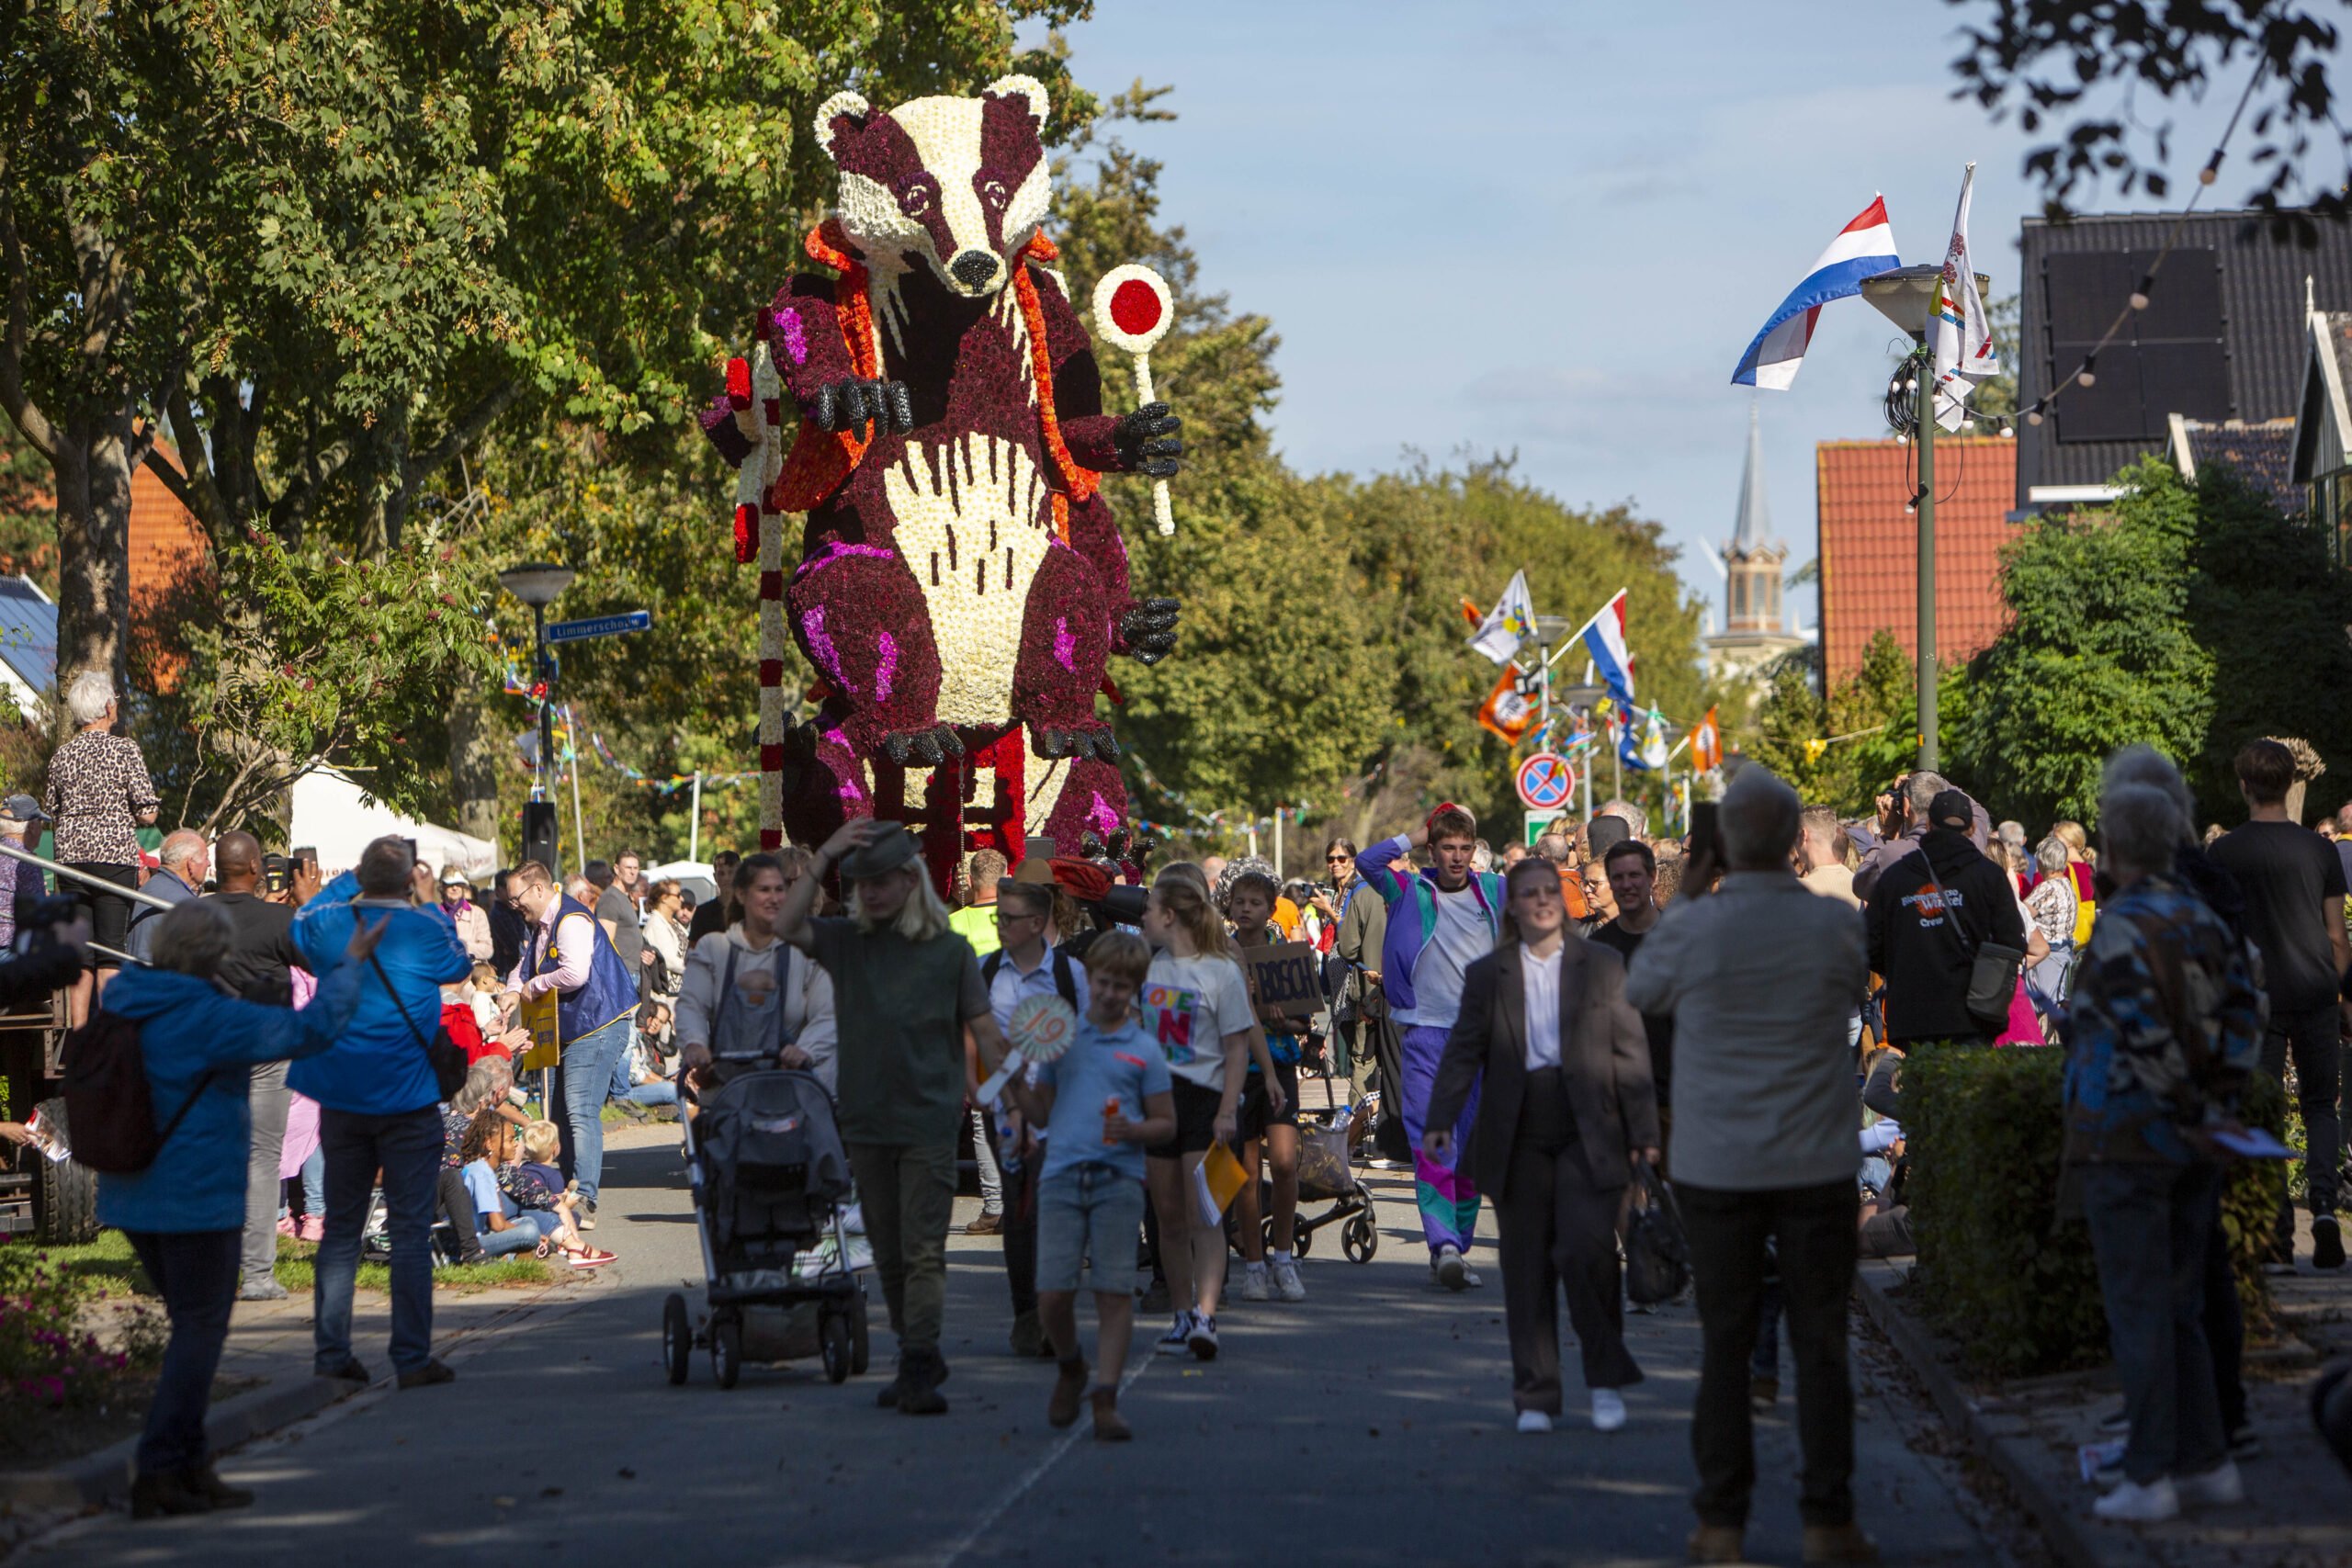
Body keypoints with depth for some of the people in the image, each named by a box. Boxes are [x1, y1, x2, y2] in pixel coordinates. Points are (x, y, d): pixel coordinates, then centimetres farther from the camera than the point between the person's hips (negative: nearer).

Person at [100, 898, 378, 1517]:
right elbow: (312, 1028, -16)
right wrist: (348, 965, -3)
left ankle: (189, 1464, 19)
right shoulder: (208, 1018, -18)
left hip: (130, 1198, 8)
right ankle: (159, 1471, -3)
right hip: (196, 1197, -8)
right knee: (200, 1330, 1)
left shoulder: (120, 1002, 6)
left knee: (194, 1326, 18)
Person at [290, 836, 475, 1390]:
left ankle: (331, 1351, 11)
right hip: (408, 1104, -3)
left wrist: (351, 880, 24)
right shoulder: (424, 930, -9)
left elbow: (299, 926, 23)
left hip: (342, 1101, 3)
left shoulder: (327, 926, -2)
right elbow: (459, 964, 13)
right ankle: (412, 1358, 1)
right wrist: (430, 904, 20)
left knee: (340, 1226, 12)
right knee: (411, 1229, 1)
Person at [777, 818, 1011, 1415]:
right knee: (888, 1254, 11)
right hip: (865, 1120, 4)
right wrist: (825, 856, -13)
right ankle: (916, 1359, 20)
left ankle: (919, 1367, -15)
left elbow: (986, 1033, 1)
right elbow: (786, 925, -10)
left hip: (929, 1121, -4)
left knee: (923, 1251, -10)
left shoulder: (949, 950, 0)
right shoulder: (847, 942, 7)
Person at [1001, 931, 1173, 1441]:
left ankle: (1106, 1395, -3)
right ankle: (1070, 1368, 22)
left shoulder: (1144, 1049, 6)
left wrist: (1133, 1130, -12)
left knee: (1115, 1290, -6)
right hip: (1061, 1175, 2)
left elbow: (1166, 1124, 7)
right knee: (1053, 1292, -5)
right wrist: (1014, 1080, 1)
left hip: (1118, 1181, -2)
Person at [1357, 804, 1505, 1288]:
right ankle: (1443, 1243, -19)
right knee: (1431, 1143, -12)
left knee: (1473, 1147, 5)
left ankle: (1458, 1248, 13)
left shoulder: (1495, 892, 11)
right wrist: (1416, 836, -1)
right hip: (1426, 1033, -2)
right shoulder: (1411, 892, 4)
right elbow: (1367, 862, -9)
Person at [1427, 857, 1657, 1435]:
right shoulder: (1486, 974, 11)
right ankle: (1535, 1396, 11)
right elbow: (1463, 1053, 4)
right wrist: (1441, 1120, -9)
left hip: (1588, 1132, -2)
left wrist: (1643, 1129, 1)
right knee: (1527, 1267, 2)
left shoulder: (1603, 964, 9)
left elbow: (1631, 1050, 6)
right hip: (1518, 1137, 2)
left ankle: (1607, 1379, 1)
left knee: (1585, 1248, -16)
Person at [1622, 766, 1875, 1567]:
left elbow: (1641, 990, 10)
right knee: (1820, 1344, 6)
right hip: (1817, 1168, 0)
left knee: (1725, 1346, 8)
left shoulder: (1693, 927, -11)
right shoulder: (1835, 925, -8)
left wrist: (1685, 897, 14)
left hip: (1716, 1170, 0)